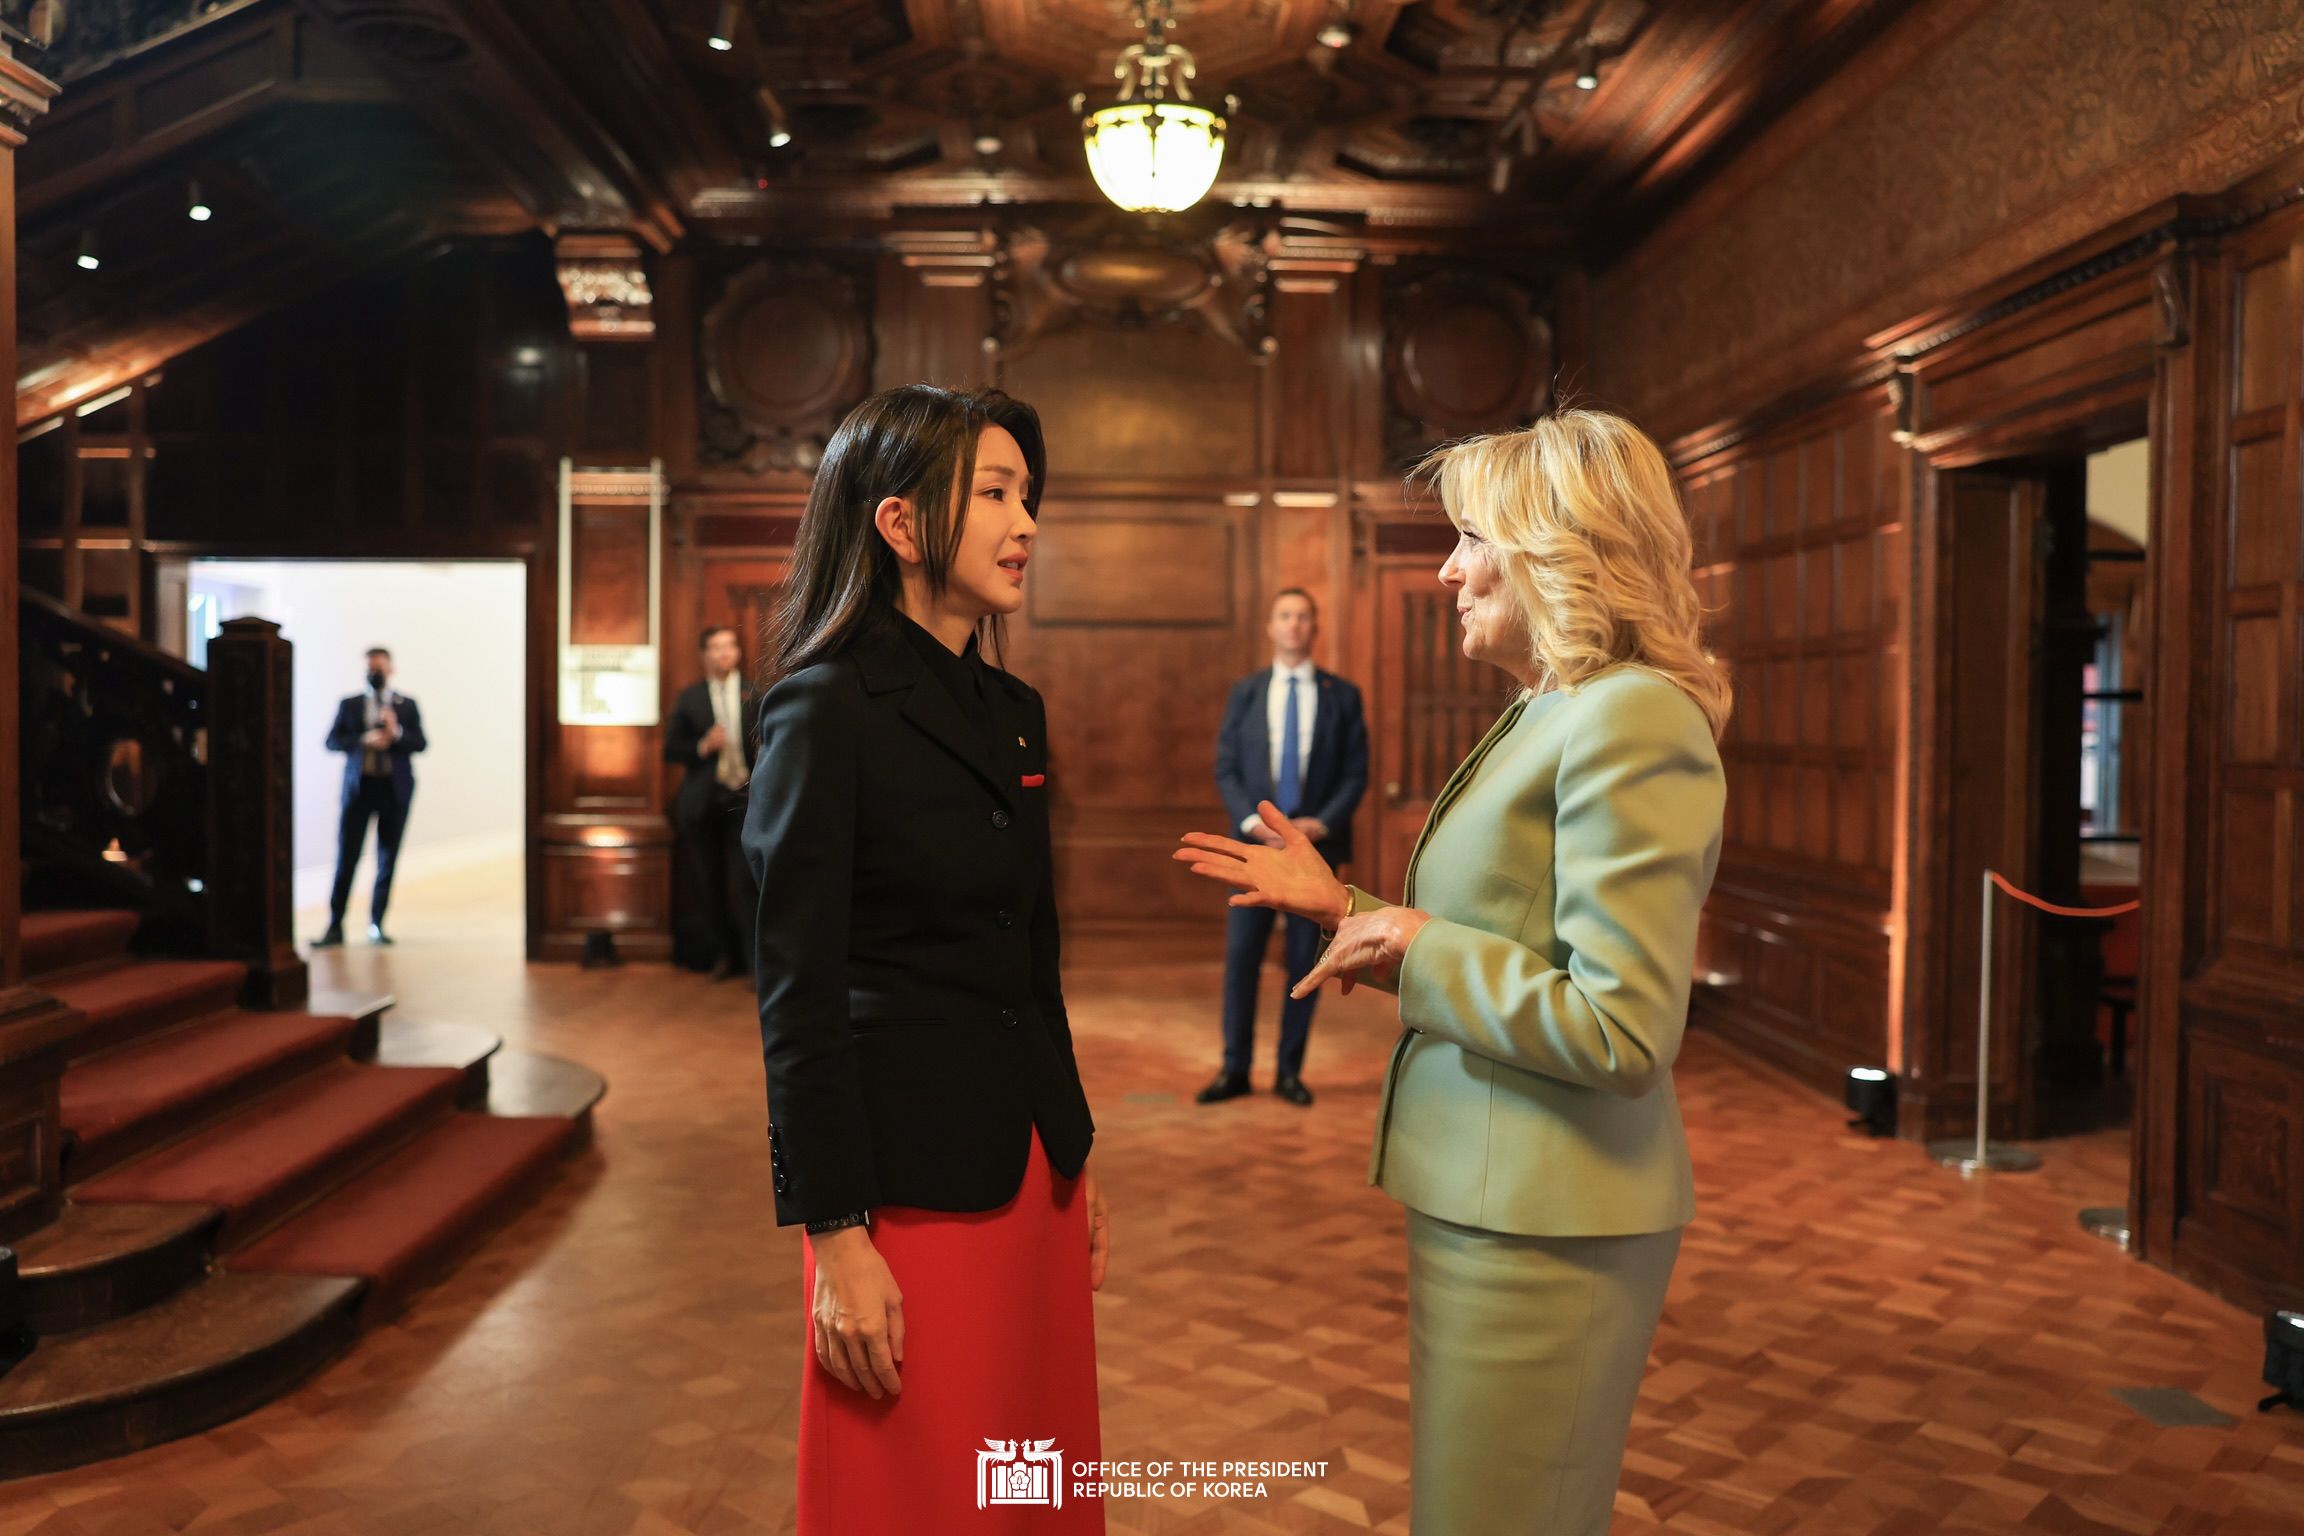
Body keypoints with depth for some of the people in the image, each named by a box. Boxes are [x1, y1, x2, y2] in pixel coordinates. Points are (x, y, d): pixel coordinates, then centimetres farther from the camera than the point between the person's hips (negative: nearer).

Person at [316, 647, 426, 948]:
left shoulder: (407, 705, 10)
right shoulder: (349, 705, 10)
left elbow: (420, 743, 0)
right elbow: (332, 742, 1)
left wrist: (396, 733, -18)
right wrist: (364, 740, -15)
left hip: (395, 788, 1)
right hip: (359, 787, 0)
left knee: (387, 860, 5)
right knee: (346, 858, -3)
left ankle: (377, 925, 14)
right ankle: (335, 927, 1)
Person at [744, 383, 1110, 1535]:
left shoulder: (1013, 712, 10)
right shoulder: (824, 710, -12)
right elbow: (798, 998, -14)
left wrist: (1077, 1166, 16)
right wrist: (836, 1241, -15)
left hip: (1030, 1165, 7)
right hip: (910, 1173, -7)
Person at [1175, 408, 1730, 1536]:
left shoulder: (1630, 721, -19)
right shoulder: (1551, 717, 12)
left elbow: (1621, 1033, -24)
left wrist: (1416, 946, -16)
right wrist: (1343, 908, 10)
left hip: (1543, 1223, -9)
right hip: (1492, 1199, 9)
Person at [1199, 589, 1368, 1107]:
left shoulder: (1342, 695, 4)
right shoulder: (1245, 693, 8)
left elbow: (1356, 774, 1)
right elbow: (1226, 769, 4)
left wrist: (1321, 823, -13)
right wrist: (1252, 821, -11)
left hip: (1316, 843, 0)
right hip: (1255, 842, 1)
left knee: (1305, 961, 4)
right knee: (1241, 956, -1)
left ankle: (1289, 1071, 14)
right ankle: (1235, 1069, 9)